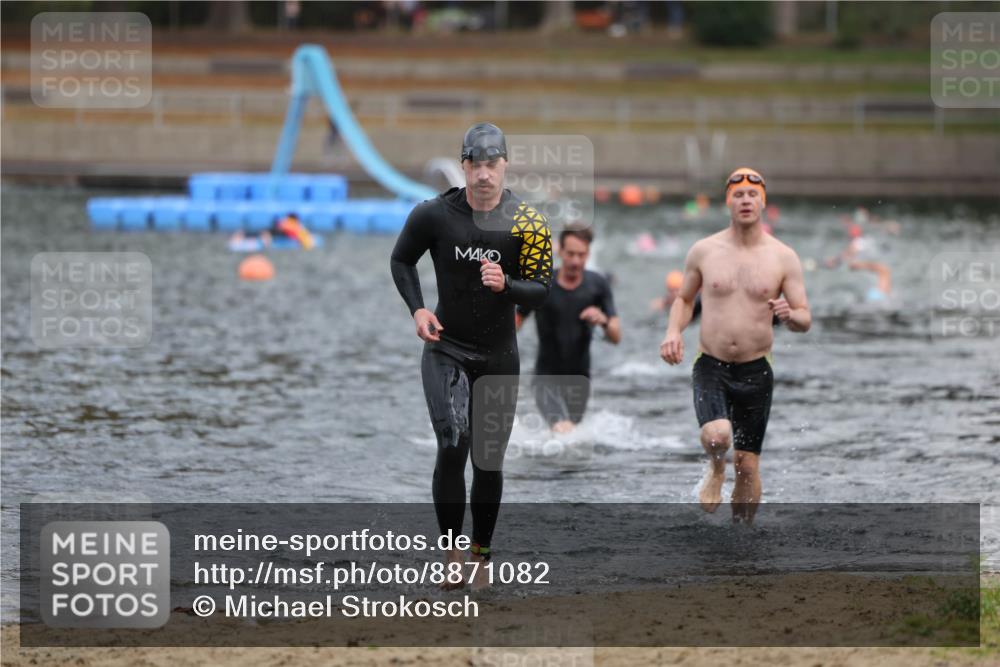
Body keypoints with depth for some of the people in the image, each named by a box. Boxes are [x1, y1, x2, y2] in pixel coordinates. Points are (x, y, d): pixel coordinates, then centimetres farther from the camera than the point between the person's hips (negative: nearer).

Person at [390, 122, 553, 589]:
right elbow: (401, 260, 7)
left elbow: (541, 289, -9)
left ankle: (480, 556, 22)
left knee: (489, 460, 8)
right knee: (452, 445, -20)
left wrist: (505, 285, -29)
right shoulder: (434, 215, -10)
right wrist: (417, 310, -8)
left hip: (499, 357, 1)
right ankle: (452, 551, -11)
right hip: (446, 350, -1)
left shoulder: (528, 223, -10)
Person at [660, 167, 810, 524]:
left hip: (755, 372, 1)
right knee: (717, 435, -27)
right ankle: (716, 469, 9)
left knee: (748, 465, 3)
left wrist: (789, 315, -23)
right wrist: (673, 331, -4)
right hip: (710, 366, -1)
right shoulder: (704, 251, 1)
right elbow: (684, 298, 16)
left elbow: (805, 319, 2)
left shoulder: (783, 257, -1)